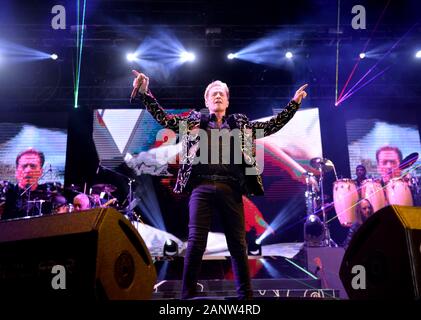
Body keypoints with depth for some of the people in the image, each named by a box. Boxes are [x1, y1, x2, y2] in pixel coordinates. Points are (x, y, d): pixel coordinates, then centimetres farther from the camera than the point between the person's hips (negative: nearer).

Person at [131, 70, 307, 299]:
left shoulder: (241, 124, 19)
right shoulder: (193, 122, 17)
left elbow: (273, 125, 21)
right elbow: (163, 117, 13)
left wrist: (294, 103, 18)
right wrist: (144, 94, 5)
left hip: (230, 189, 1)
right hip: (201, 188, -1)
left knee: (238, 244, 4)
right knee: (195, 242, -4)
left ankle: (245, 294, 16)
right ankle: (188, 294, 9)